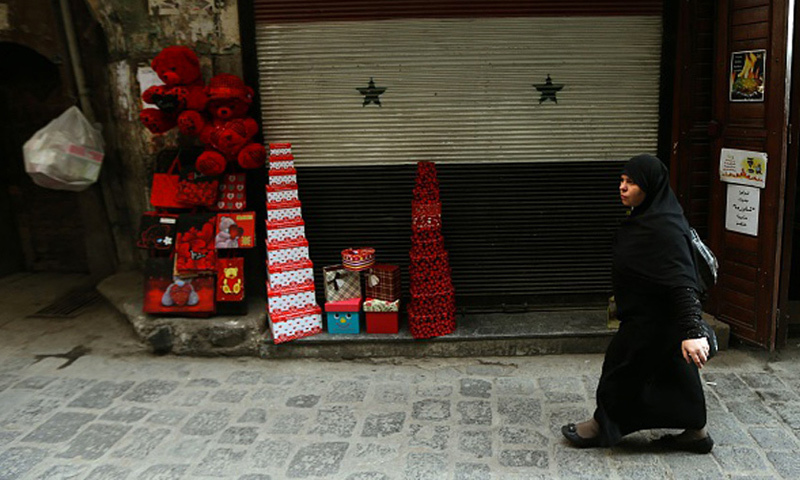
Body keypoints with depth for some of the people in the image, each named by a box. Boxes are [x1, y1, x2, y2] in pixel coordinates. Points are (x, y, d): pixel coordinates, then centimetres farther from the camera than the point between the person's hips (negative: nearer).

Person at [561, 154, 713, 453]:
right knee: (673, 373, 18)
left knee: (622, 369, 7)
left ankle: (603, 428, 26)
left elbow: (682, 283, -32)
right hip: (649, 315, 10)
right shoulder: (646, 217, 4)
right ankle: (696, 433, 31)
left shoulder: (664, 228, -27)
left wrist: (692, 332, -36)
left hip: (651, 321, -10)